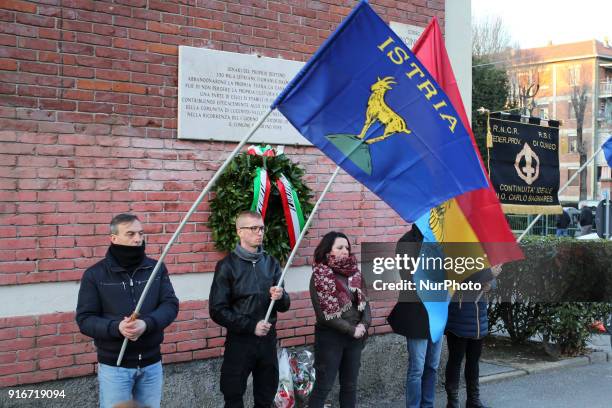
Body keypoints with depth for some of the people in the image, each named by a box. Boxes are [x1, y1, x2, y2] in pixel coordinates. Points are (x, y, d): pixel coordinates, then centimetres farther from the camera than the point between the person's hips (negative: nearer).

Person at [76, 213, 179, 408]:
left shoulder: (156, 268, 2)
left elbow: (171, 304, -4)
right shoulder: (95, 274, -5)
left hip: (151, 364, 3)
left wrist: (147, 323, -24)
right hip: (114, 366, -2)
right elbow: (85, 319, -7)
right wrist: (116, 327, -26)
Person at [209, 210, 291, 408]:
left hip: (268, 341, 4)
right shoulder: (227, 265, -6)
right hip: (239, 342, -4)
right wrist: (251, 326, -16)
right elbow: (218, 311, -10)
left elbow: (284, 306, 9)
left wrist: (280, 297, -13)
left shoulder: (271, 263, 7)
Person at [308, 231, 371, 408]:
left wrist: (364, 324, -11)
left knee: (350, 385, 13)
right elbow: (323, 314, -14)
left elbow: (364, 301, 8)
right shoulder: (319, 275, -9)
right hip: (330, 337, -5)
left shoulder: (354, 272, 6)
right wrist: (351, 329, -15)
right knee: (323, 386, 2)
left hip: (355, 337, 5)